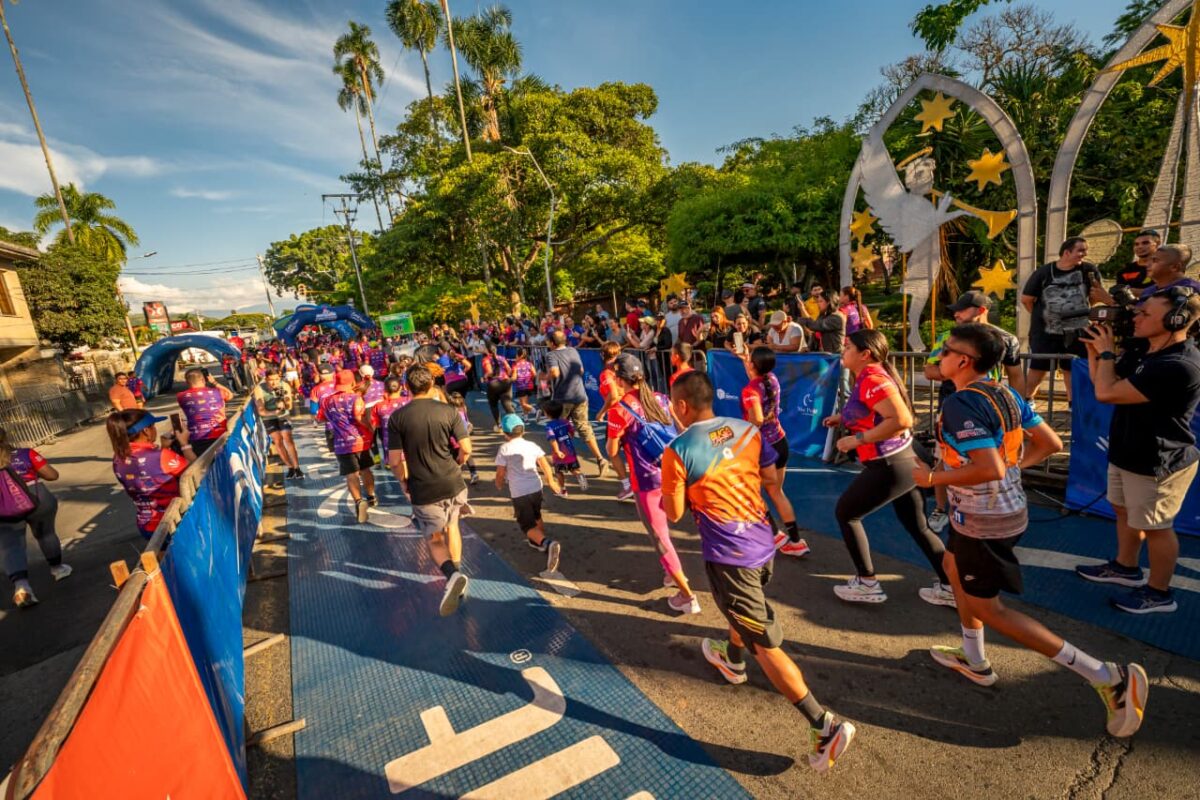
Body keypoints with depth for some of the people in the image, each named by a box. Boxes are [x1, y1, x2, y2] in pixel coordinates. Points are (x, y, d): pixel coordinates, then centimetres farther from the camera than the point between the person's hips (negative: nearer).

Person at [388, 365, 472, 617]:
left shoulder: (398, 417, -7)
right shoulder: (448, 411, -5)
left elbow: (395, 460, -8)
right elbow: (466, 449, -7)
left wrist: (403, 482, 11)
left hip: (423, 491, -2)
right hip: (454, 485, 2)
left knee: (435, 539, 13)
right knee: (451, 526, 27)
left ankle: (452, 575, -14)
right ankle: (456, 572, 32)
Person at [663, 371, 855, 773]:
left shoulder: (677, 450, -17)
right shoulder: (746, 429, -1)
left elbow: (674, 513, -9)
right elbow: (773, 479, 8)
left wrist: (669, 486, 10)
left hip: (728, 556, -7)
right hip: (764, 544, 8)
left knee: (765, 645, 6)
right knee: (742, 608, 33)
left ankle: (825, 725, 8)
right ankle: (732, 660, 59)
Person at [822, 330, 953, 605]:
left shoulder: (872, 379, -20)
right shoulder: (869, 376, 10)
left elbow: (902, 420, -30)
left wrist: (857, 440, -25)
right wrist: (843, 418, 14)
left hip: (890, 466, -10)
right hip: (905, 460, 10)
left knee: (845, 512, 7)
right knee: (917, 526, 20)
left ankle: (867, 584, 17)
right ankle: (949, 588, 31)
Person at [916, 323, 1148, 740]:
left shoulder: (960, 404, -27)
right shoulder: (1006, 394, 2)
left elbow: (989, 469, -34)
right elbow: (1051, 444, 6)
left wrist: (932, 478, -22)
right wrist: (1016, 463, 15)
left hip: (983, 521, -10)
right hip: (1005, 509, 10)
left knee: (987, 608, 7)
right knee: (953, 566, 27)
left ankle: (1108, 677, 10)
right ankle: (974, 660, 40)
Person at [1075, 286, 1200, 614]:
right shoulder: (1144, 352, 2)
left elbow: (1106, 393, -31)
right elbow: (1099, 380, 12)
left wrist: (1106, 351, -16)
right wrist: (1094, 349, -4)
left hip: (1156, 464, -10)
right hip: (1128, 454, 10)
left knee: (1155, 527, 7)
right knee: (1124, 510, 24)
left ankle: (1158, 593, 25)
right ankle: (1126, 567, 43)